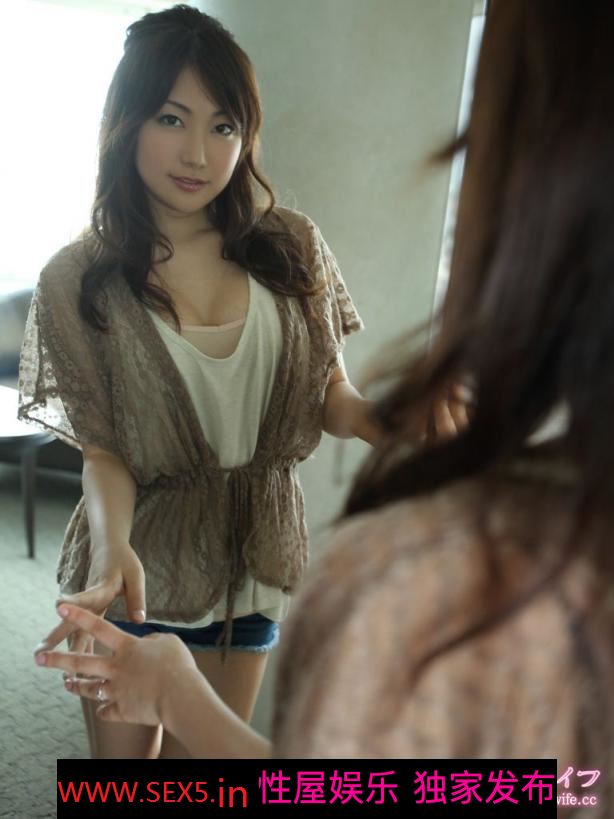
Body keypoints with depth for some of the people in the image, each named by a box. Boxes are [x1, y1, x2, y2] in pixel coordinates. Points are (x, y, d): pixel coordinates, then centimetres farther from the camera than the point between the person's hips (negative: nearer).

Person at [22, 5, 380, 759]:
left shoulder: (290, 249, -6)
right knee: (124, 753, 20)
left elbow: (334, 401, -2)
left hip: (252, 555, 2)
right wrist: (112, 547, -31)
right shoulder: (78, 281, -12)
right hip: (138, 571, -1)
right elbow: (103, 453, -10)